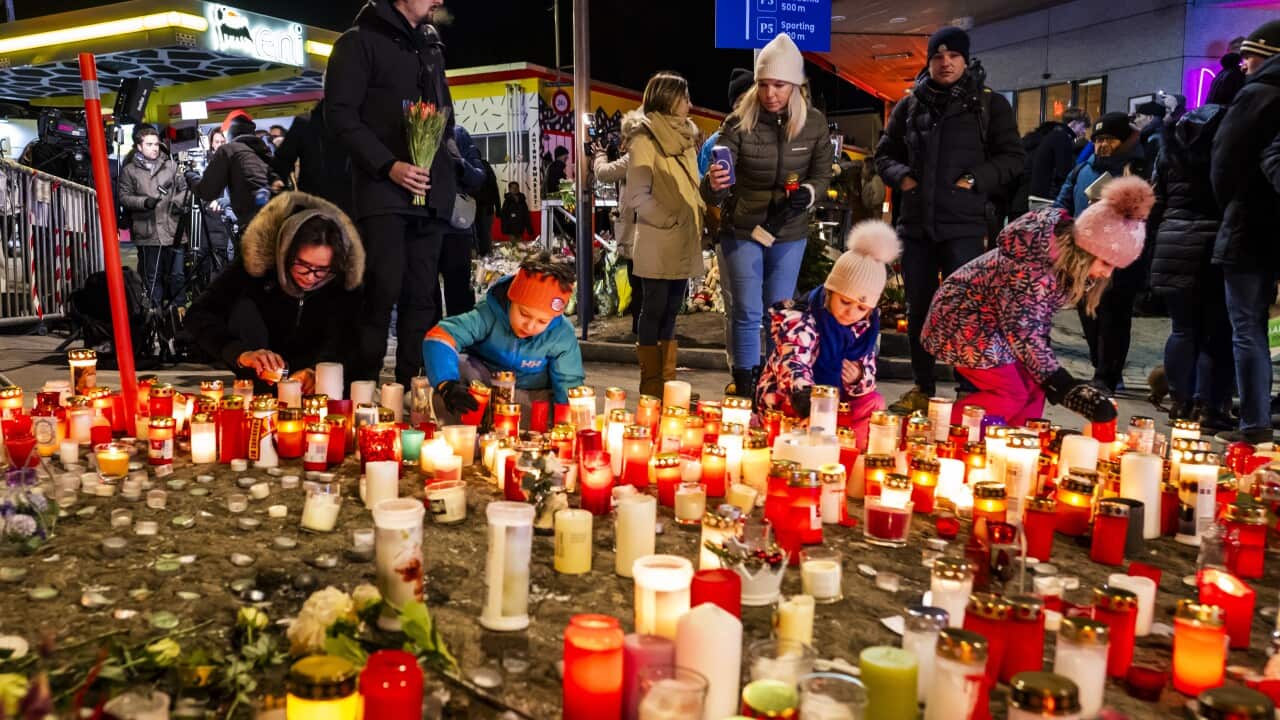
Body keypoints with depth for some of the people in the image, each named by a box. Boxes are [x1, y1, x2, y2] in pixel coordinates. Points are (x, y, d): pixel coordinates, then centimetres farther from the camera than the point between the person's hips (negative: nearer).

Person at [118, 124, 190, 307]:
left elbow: (185, 189, 11)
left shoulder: (171, 166, 11)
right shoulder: (129, 170, 7)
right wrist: (144, 202, -15)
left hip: (173, 231, 1)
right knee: (152, 278, 5)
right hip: (147, 234, -1)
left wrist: (178, 201, -8)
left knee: (177, 276, 6)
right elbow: (124, 197, 1)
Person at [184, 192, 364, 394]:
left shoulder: (345, 277, -24)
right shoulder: (258, 258, -27)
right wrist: (241, 353, -48)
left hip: (311, 364, 0)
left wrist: (316, 370, -53)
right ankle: (262, 396, -22)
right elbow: (198, 315, -31)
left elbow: (339, 341, -30)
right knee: (244, 308, -27)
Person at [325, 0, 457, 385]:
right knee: (384, 289, -12)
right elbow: (340, 113, -6)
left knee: (422, 295, 4)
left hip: (431, 193, 6)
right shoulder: (360, 41, 2)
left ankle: (412, 387, 11)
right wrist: (388, 165, -16)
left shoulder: (432, 47, 22)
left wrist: (448, 159, 9)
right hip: (383, 190, -6)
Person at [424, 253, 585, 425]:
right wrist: (447, 385, -54)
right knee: (457, 365, -30)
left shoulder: (562, 336, -20)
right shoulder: (489, 315, -26)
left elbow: (568, 385, -15)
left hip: (531, 399, 1)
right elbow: (438, 337, -38)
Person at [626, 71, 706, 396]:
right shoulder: (645, 141, -9)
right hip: (658, 244, -7)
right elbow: (638, 198, -16)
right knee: (654, 311, 0)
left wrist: (704, 215, 7)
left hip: (683, 243, 7)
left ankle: (669, 381, 20)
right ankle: (652, 388, 7)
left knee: (671, 312, 12)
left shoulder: (683, 137, 15)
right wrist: (670, 221, -13)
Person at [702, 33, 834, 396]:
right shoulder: (739, 122, -15)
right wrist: (713, 184, -43)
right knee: (747, 313, 2)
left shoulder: (814, 123, -8)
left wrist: (807, 194, -19)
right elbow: (712, 193, -19)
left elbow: (822, 176, 3)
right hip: (742, 229, -2)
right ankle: (744, 387, 16)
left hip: (790, 233, 2)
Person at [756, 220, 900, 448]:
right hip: (785, 405, -6)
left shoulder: (866, 325, -3)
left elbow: (867, 369, 2)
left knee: (874, 403, -18)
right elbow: (793, 365, -41)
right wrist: (806, 399, -62)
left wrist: (858, 379, -23)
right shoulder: (798, 319, -23)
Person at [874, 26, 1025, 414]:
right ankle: (923, 388, 23)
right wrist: (900, 177, -2)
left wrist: (976, 180, -13)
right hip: (915, 223, 4)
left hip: (963, 225, -4)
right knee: (918, 309, 10)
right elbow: (885, 153, 18)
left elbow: (1012, 157, 2)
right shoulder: (909, 106, 10)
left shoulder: (990, 104, 2)